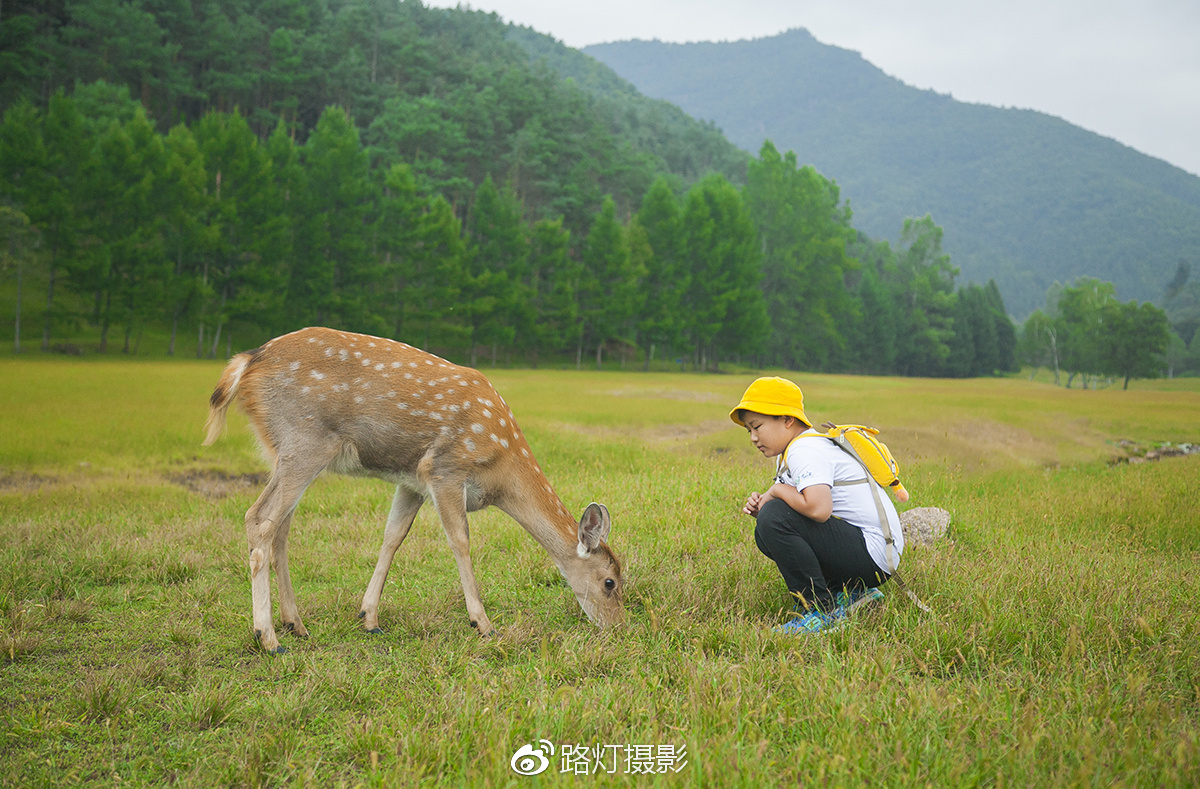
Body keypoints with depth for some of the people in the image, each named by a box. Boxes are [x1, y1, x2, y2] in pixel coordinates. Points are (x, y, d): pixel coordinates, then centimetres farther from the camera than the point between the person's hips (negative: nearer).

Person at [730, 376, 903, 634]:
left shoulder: (805, 450, -17)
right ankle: (847, 592, 9)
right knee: (766, 534, 16)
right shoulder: (787, 454, 15)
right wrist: (759, 507, -5)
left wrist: (776, 491, -15)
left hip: (873, 553, -11)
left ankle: (820, 609, -12)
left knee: (774, 520, -23)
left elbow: (818, 509, -34)